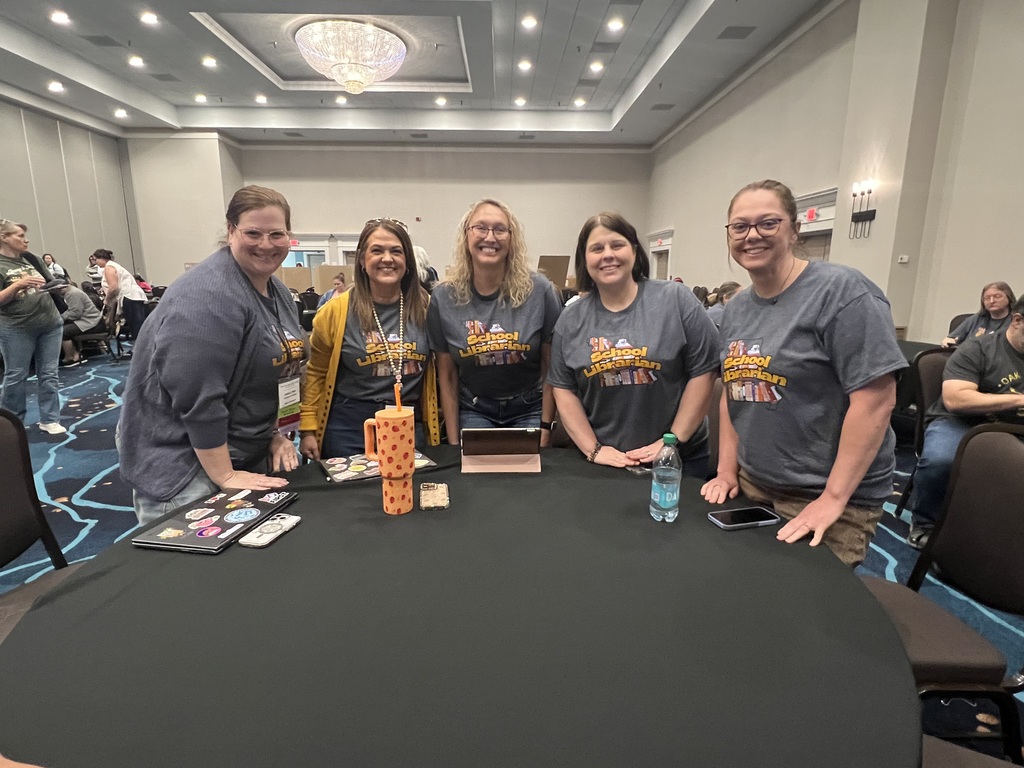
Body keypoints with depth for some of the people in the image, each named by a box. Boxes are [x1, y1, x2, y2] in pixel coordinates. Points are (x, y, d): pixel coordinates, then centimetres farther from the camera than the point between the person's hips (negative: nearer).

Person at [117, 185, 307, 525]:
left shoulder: (277, 291, 6)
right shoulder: (208, 296, -22)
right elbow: (197, 397, -25)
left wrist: (276, 435, 5)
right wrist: (224, 476, -22)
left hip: (246, 456, 8)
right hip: (181, 464, -8)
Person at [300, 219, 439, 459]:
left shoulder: (425, 307, 0)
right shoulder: (337, 310, -5)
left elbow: (436, 371, 8)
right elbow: (316, 373, 2)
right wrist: (308, 429, -1)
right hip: (348, 430, -1)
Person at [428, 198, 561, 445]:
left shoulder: (539, 290, -10)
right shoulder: (444, 298, -6)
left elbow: (551, 367, -4)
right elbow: (447, 376, -1)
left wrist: (545, 428, -5)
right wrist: (453, 442, -1)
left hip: (530, 410, 0)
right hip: (473, 412, 1)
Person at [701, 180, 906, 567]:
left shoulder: (842, 291, -15)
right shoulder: (736, 308, 7)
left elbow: (876, 399, -20)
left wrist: (833, 499, -19)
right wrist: (727, 469, 5)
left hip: (829, 498, -6)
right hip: (751, 486, 6)